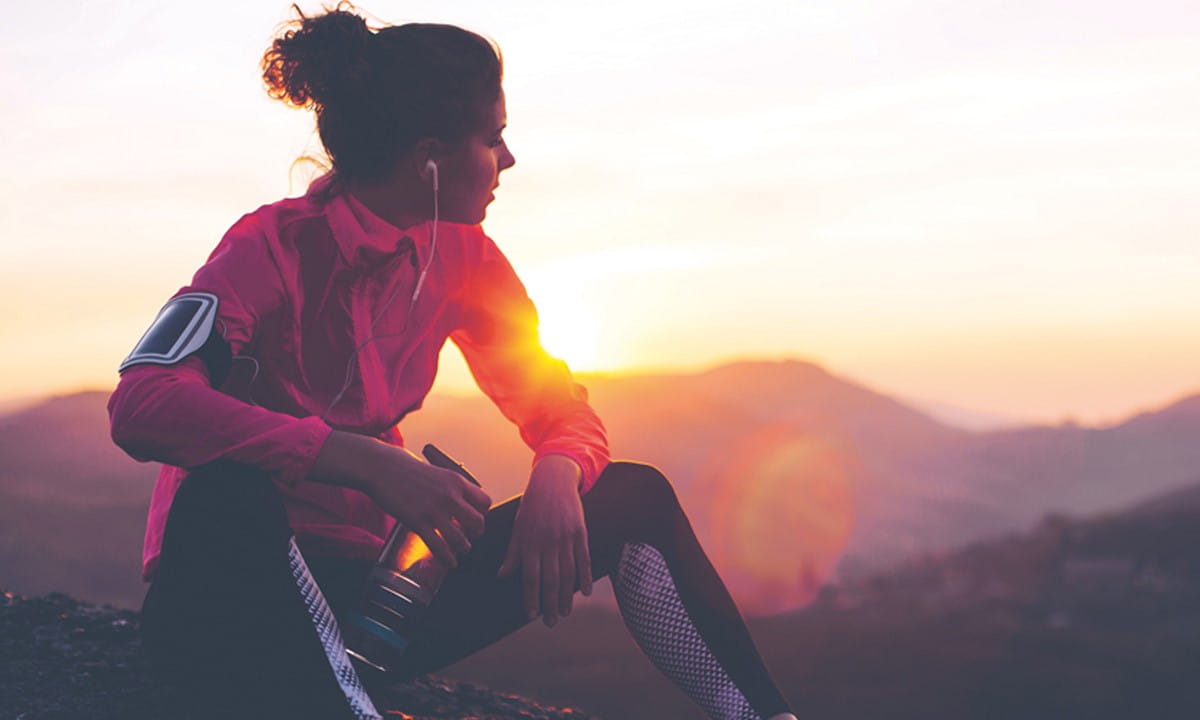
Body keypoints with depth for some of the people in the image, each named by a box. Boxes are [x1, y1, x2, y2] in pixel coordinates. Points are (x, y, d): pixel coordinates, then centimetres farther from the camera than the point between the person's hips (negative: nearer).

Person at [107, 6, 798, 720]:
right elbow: (141, 405, -31)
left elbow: (558, 405, 8)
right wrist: (369, 463, -39)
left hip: (365, 588, 6)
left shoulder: (462, 258, 3)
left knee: (635, 497, -3)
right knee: (231, 495, -40)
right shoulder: (276, 246, -16)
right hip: (235, 587, -6)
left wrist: (555, 476, -18)